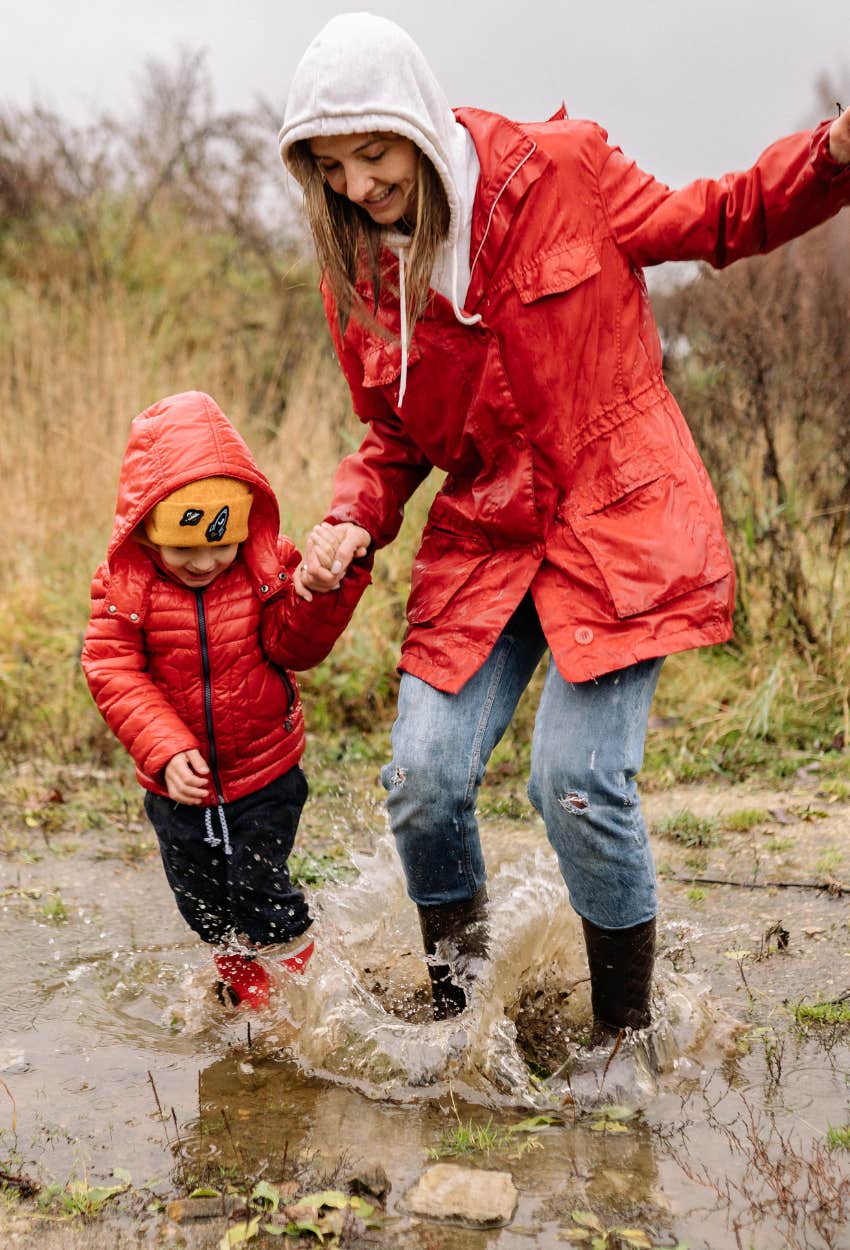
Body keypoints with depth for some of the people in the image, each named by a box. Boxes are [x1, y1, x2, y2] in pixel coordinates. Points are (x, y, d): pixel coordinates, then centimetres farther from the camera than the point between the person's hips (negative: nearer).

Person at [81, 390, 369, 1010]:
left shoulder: (268, 567, -11)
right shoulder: (126, 585, -13)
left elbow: (295, 645, -16)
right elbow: (113, 673, -16)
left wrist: (322, 587, -35)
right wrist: (166, 751, -27)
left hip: (266, 774, -2)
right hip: (180, 783, 2)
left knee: (258, 889, -2)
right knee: (205, 904, 16)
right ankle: (242, 990, 43)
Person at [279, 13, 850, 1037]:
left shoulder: (557, 170, -9)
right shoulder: (356, 280, 2)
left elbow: (716, 222, 4)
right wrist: (352, 523, -6)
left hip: (617, 526, -4)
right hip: (481, 544, 4)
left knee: (578, 780, -13)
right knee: (422, 777, -6)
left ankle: (627, 1041, 12)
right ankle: (454, 1018, 21)